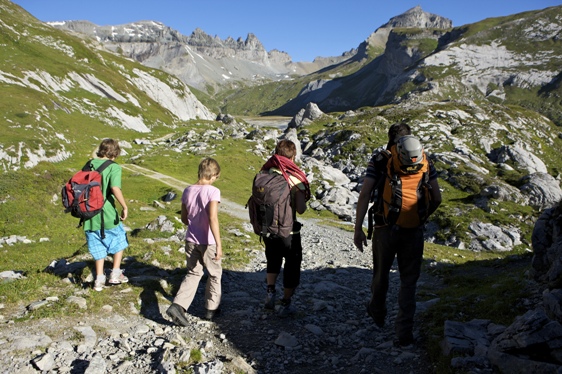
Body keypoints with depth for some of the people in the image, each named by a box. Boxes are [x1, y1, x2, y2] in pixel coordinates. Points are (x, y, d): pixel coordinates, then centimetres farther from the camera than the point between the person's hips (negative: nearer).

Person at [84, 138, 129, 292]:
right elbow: (115, 188, -26)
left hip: (90, 216, 5)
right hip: (107, 216, -5)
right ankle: (115, 274, 20)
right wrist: (124, 207, -18)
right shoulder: (114, 167, -11)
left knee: (98, 247, 19)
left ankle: (99, 279, 21)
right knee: (119, 241, 20)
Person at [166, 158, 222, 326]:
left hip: (191, 241, 5)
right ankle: (211, 309, 26)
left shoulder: (187, 191, 1)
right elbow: (213, 218, -25)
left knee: (192, 274, 17)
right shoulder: (213, 191, -17)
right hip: (208, 242, -5)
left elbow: (184, 218, 9)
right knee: (214, 275, 16)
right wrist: (219, 244, -24)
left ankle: (178, 306, 2)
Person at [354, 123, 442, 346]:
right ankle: (405, 332, 12)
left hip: (385, 228, 0)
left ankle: (378, 314, 43)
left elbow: (364, 195, -11)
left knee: (381, 274, 21)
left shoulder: (378, 160, -3)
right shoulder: (424, 160, 3)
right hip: (413, 230, 1)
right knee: (409, 281, 12)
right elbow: (436, 198, 3)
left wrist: (358, 229, -7)